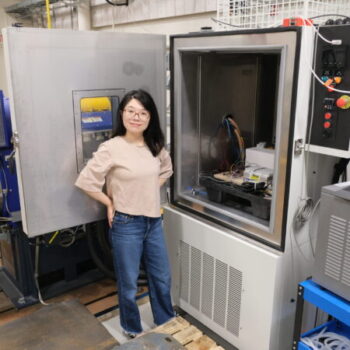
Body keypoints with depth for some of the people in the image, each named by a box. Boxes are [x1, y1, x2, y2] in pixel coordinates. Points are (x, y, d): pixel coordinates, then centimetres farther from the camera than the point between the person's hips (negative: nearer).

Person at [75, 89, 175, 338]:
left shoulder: (155, 146, 2)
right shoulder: (111, 148, -16)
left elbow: (166, 169, 21)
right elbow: (85, 181, -13)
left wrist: (150, 192, 9)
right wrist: (110, 203, -7)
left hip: (154, 221, 6)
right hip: (126, 224, -5)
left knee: (162, 278, 19)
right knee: (129, 283, 12)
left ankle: (167, 324, 43)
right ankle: (133, 330, 37)